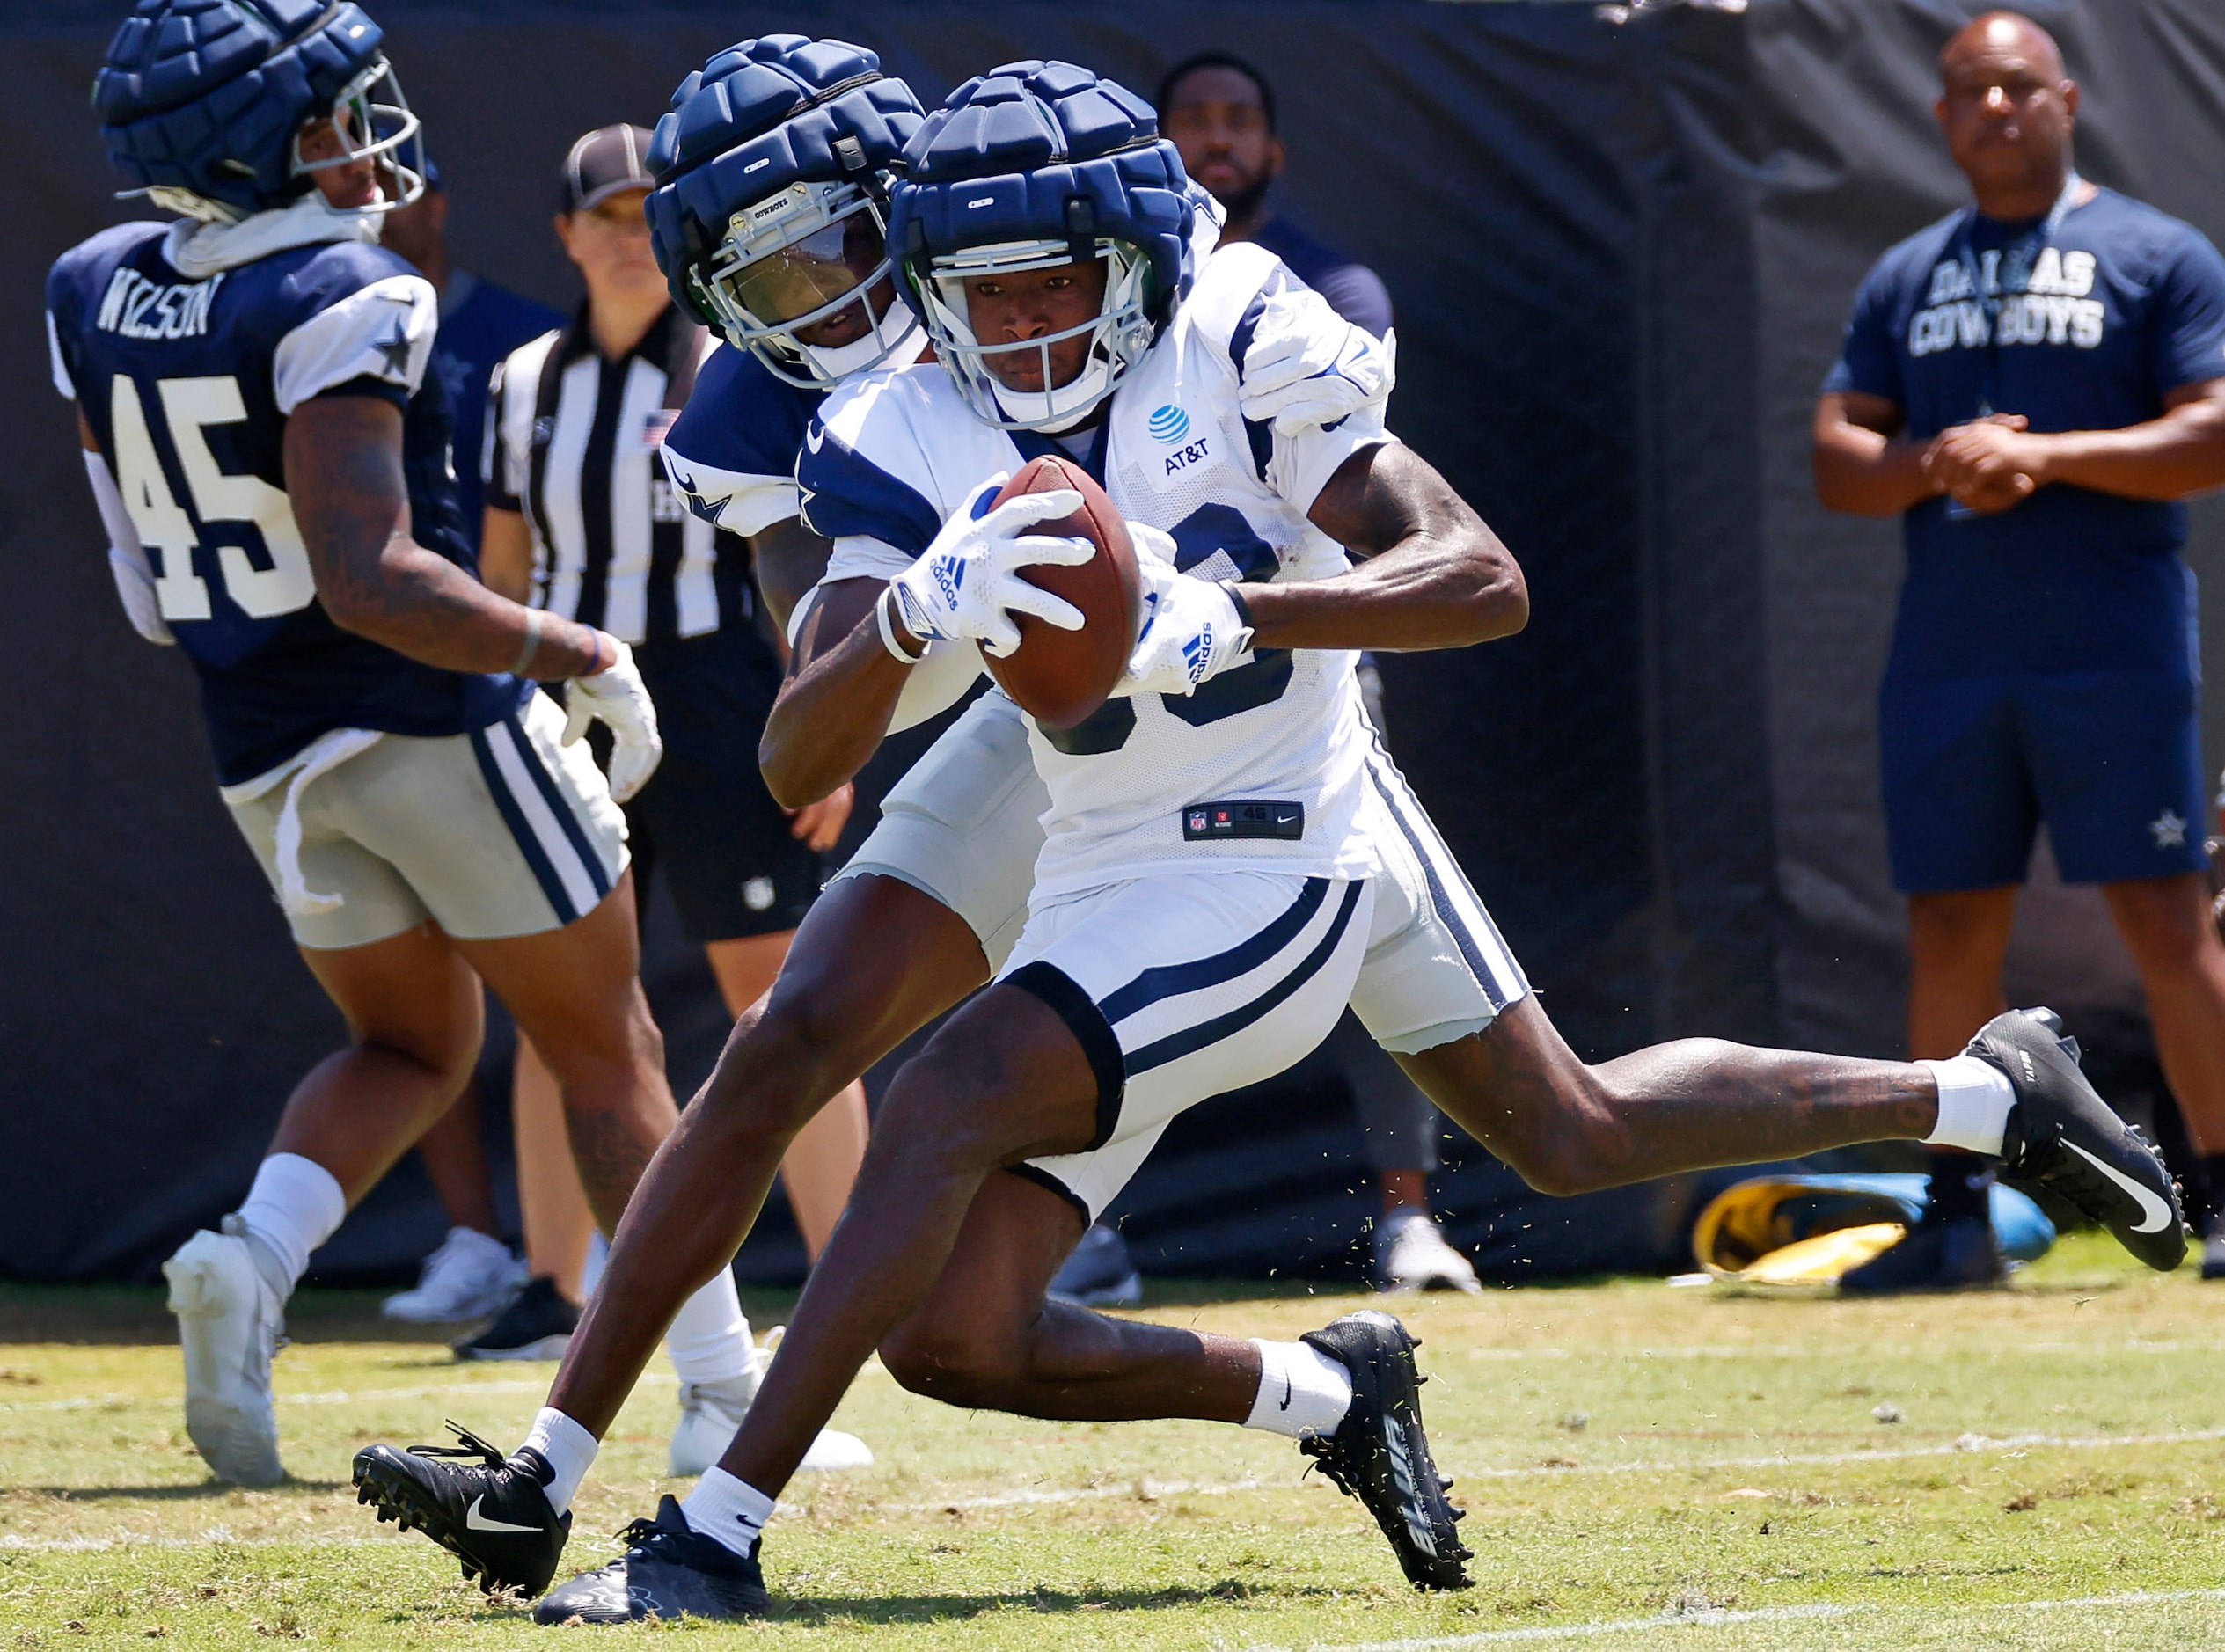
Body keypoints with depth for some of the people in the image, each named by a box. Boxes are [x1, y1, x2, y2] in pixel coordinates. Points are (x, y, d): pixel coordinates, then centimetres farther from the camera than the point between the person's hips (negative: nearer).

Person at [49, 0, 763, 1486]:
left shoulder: (99, 299, 0)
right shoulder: (342, 304, -20)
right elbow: (369, 579, -27)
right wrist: (576, 655, -20)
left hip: (266, 756, 6)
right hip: (443, 731, -6)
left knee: (411, 1047, 23)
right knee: (608, 1055, 8)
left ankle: (256, 1254, -5)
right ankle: (727, 1393, 7)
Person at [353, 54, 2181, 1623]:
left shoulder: (1239, 349, -14)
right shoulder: (916, 442, -5)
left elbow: (1481, 578, -21)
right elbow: (796, 761, -14)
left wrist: (1234, 614, -35)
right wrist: (912, 616, -35)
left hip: (1269, 881, -7)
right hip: (1122, 861, 7)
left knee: (944, 1112, -20)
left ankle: (720, 1536, -14)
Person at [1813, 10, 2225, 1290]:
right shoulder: (1905, 280, 17)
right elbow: (1836, 460, 13)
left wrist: (2049, 456, -15)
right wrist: (1936, 465, -8)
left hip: (2116, 649, -4)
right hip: (1946, 652, 4)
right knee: (1950, 930, 5)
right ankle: (1958, 1217, 12)